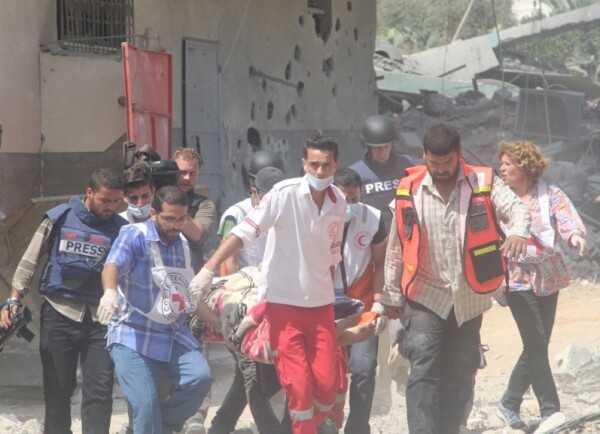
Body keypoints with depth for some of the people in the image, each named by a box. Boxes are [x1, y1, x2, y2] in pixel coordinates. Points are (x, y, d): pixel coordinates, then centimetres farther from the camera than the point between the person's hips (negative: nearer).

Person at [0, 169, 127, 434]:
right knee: (58, 389, 4)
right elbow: (29, 263, 6)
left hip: (99, 317, 0)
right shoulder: (59, 219, 2)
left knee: (99, 390, -6)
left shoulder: (121, 228, 4)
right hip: (59, 313, 0)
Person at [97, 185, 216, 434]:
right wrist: (110, 292, -50)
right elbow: (113, 265, -28)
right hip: (133, 336, -6)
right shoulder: (135, 236, -8)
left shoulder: (182, 245, 14)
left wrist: (220, 324, 26)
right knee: (146, 404, -14)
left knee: (200, 377, -17)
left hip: (174, 334, 6)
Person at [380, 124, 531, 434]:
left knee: (460, 376, 10)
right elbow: (396, 248, 5)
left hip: (469, 299, 2)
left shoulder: (483, 184, -3)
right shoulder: (409, 191, -2)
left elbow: (516, 208, -16)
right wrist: (392, 295, 7)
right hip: (425, 296, -2)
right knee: (423, 370, -15)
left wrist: (517, 231, -40)